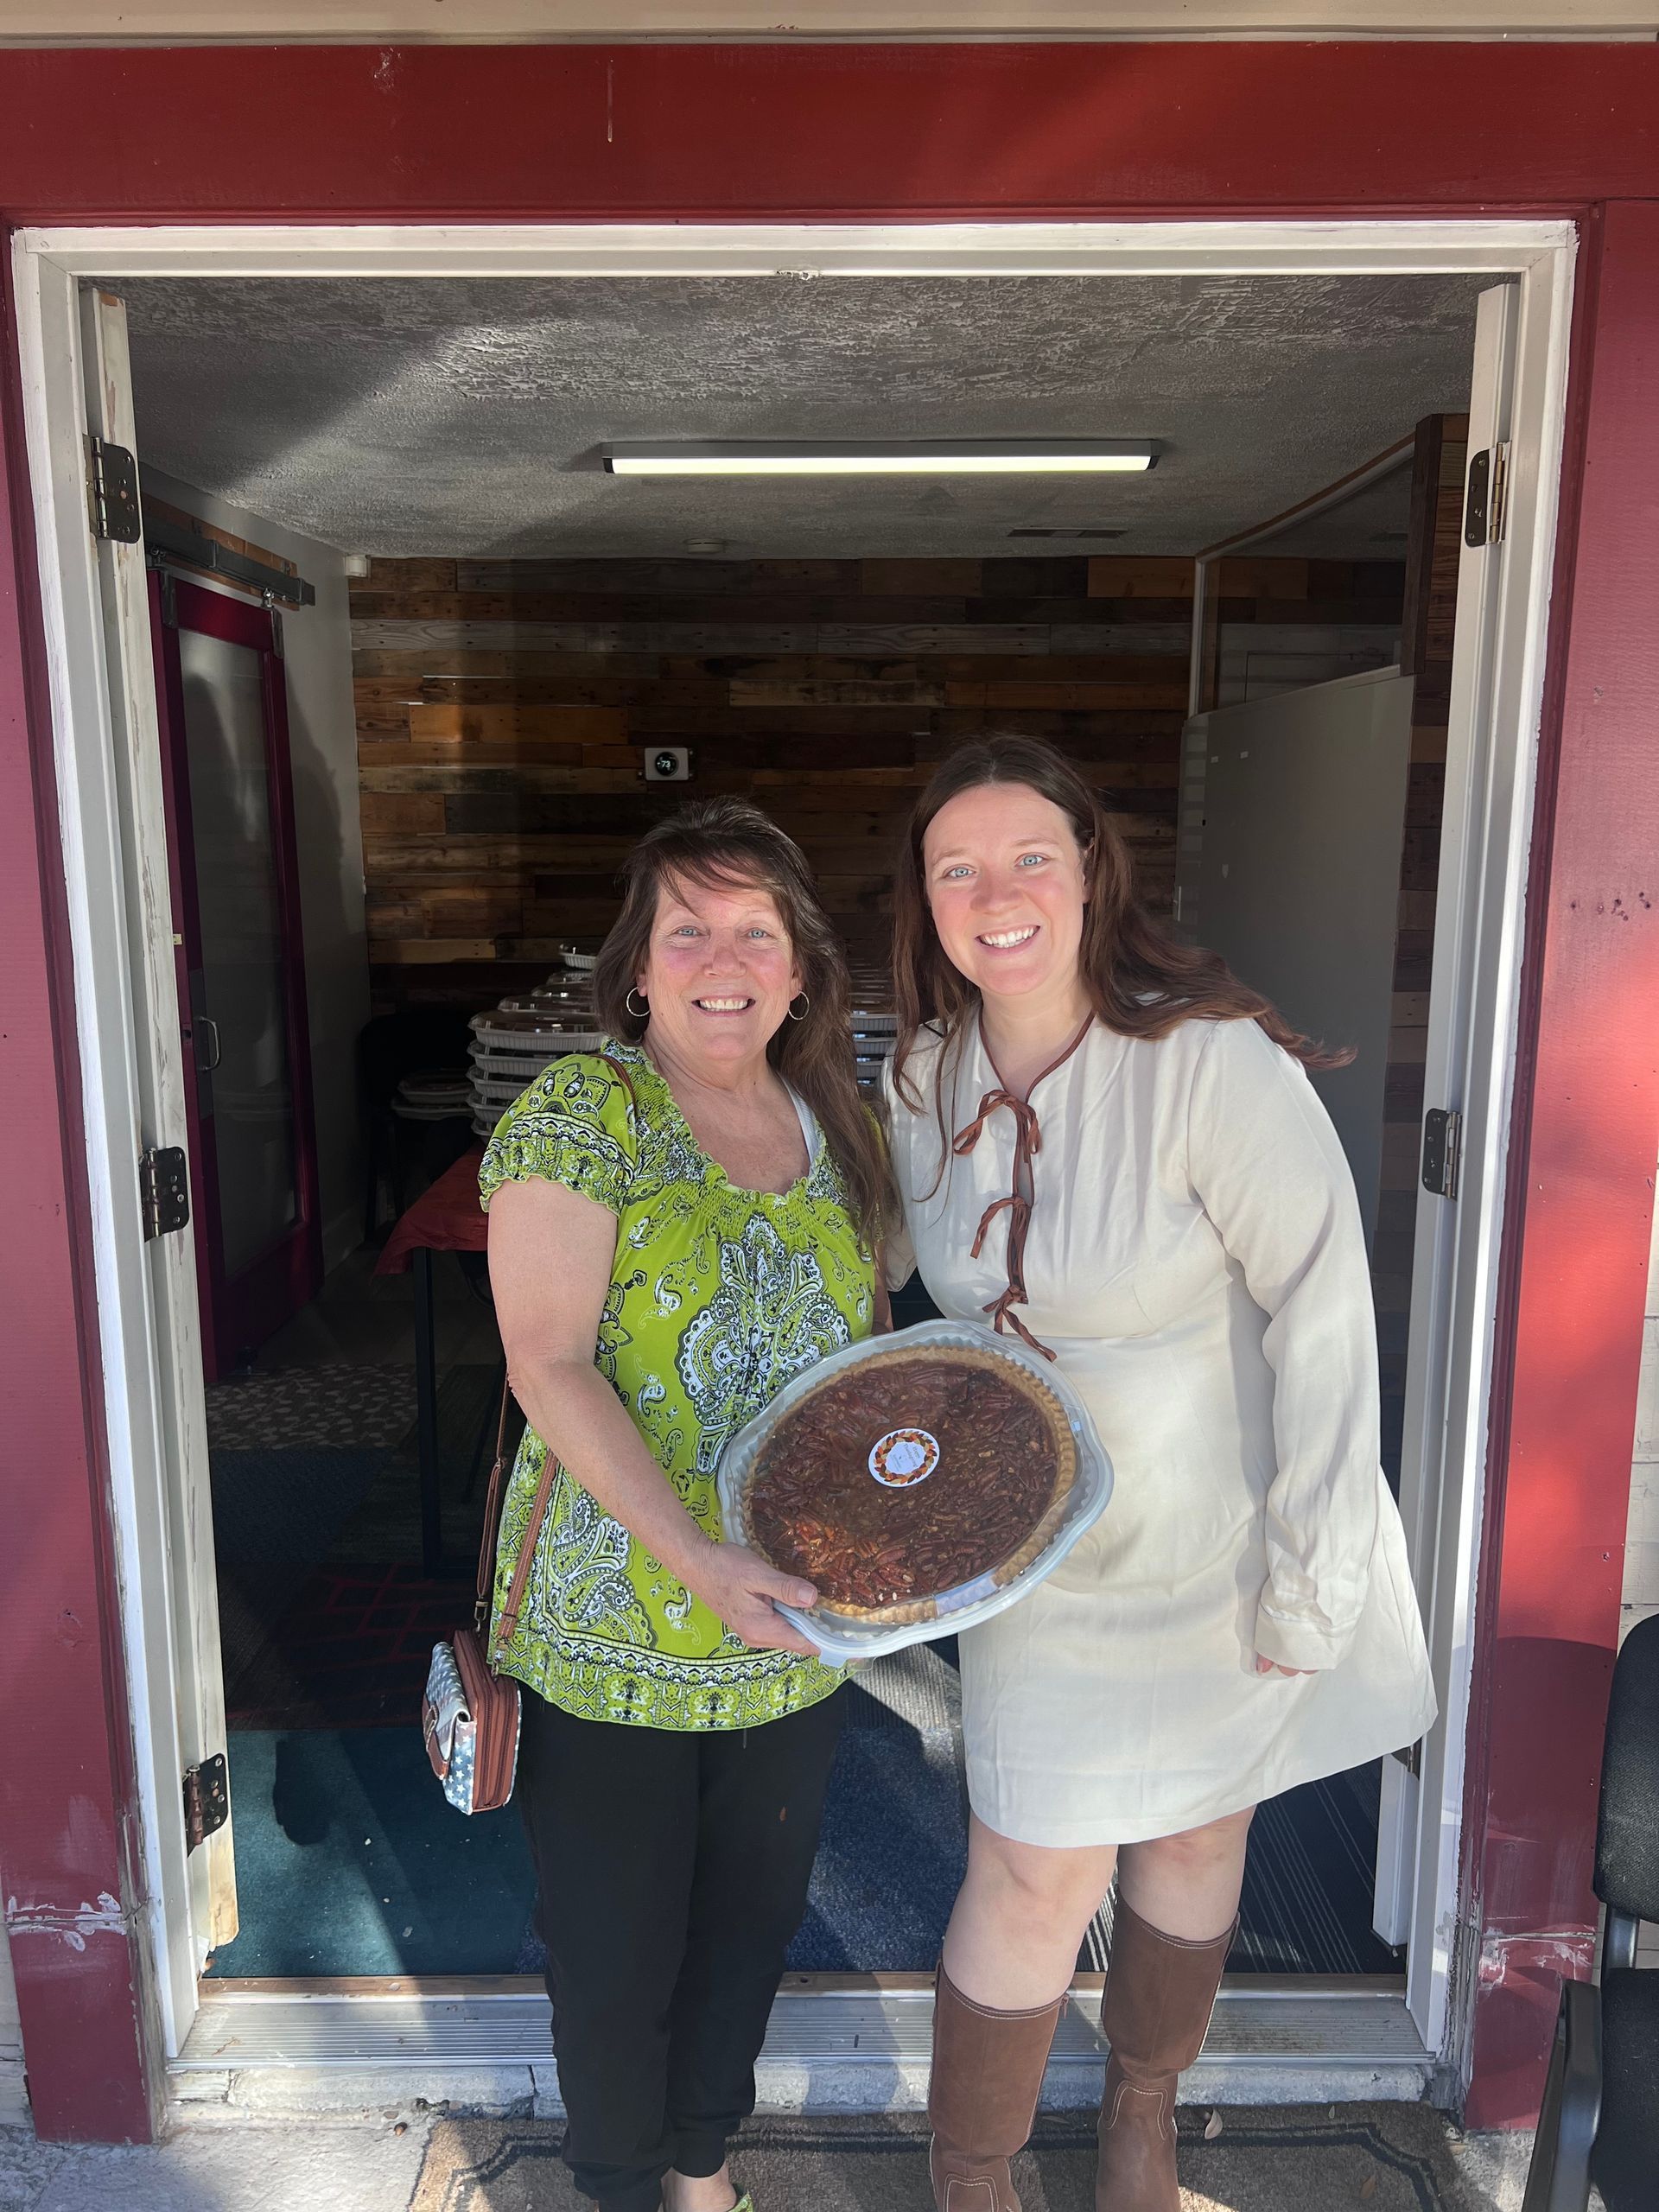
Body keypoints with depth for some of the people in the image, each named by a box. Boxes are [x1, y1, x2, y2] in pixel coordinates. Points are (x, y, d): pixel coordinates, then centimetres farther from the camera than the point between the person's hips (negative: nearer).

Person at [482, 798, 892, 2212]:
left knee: (752, 1922, 23)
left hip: (794, 1624, 5)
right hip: (617, 1631, -4)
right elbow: (549, 1366, -19)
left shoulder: (833, 1121, 3)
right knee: (618, 1946, 14)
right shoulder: (579, 1114, -13)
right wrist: (693, 1554, -27)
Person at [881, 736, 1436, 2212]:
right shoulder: (925, 1078, -6)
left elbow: (1323, 1306, -21)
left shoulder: (1209, 1057, -24)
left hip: (1222, 1543, -2)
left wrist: (1315, 1569, -19)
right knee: (1036, 1877, 6)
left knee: (1195, 1836, 19)